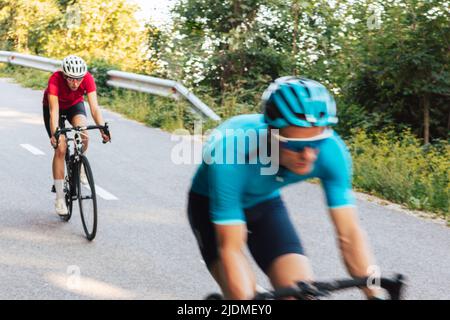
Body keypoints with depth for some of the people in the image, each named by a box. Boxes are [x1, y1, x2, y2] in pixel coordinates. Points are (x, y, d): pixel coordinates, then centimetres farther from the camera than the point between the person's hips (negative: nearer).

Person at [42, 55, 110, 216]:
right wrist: (54, 134, -56)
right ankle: (60, 198, -6)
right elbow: (53, 111, -42)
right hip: (53, 106, -2)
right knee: (60, 148, -14)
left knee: (83, 136, -28)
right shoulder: (55, 80, -37)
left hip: (75, 105, 2)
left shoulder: (88, 79, -31)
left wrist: (103, 129, -50)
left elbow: (94, 107, -36)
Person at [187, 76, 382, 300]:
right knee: (243, 292, -24)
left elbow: (349, 233, -27)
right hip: (210, 203, -3)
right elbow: (230, 249, -37)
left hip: (265, 202, 3)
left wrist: (375, 294, -35)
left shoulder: (330, 149, -30)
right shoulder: (232, 154, -40)